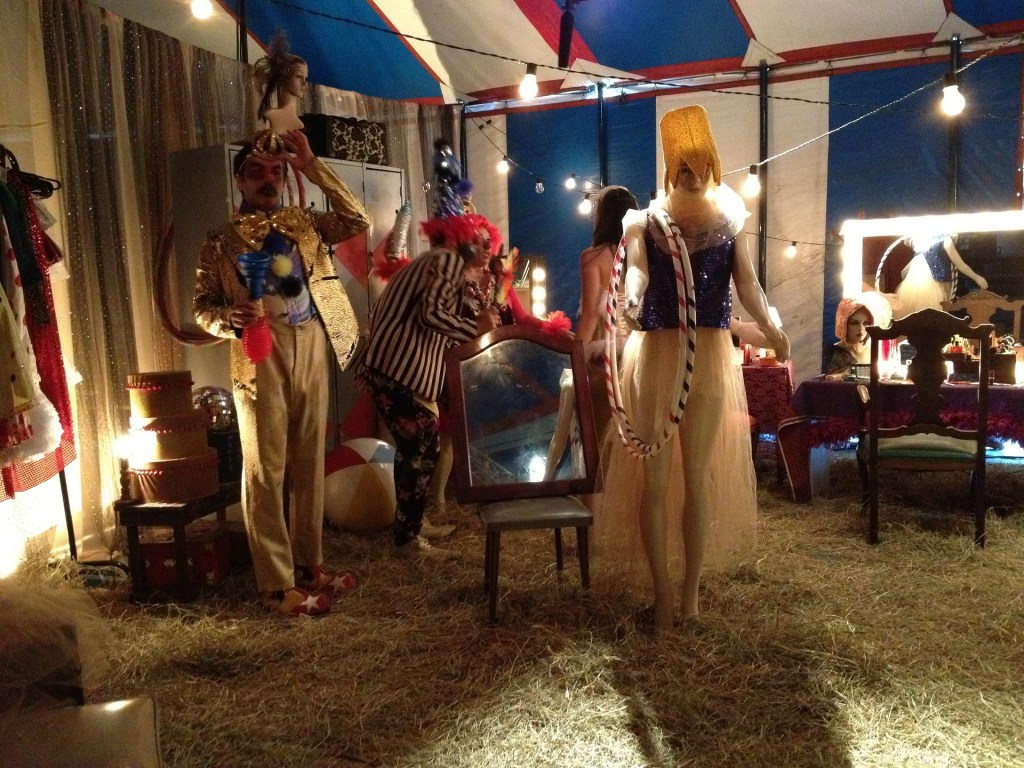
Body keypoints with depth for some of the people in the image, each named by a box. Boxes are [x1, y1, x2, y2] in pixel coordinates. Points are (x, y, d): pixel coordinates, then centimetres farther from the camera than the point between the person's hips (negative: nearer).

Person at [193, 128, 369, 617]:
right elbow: (201, 305, 2)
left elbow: (358, 221, 0)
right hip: (261, 357, -4)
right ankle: (277, 585, 8)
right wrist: (229, 318, -21)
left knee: (309, 464, 10)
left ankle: (308, 564, 24)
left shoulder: (305, 225, 13)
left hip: (312, 351, 4)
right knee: (265, 471, -1)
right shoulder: (221, 240, 4)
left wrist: (312, 166, -3)